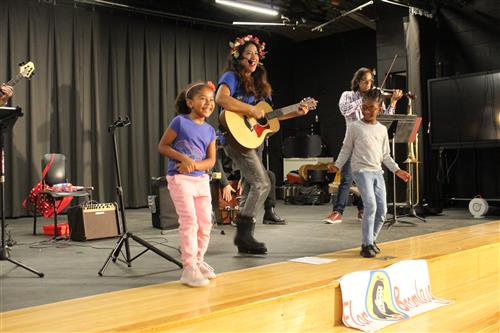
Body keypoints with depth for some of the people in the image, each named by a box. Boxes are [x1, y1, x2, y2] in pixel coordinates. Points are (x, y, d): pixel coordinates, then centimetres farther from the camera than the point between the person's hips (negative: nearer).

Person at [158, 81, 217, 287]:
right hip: (179, 179, -6)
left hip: (201, 179, 6)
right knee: (189, 222, -11)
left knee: (205, 223, 8)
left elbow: (211, 161, 4)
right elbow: (162, 146, -6)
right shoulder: (180, 121, -7)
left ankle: (198, 261, 26)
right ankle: (189, 268, -5)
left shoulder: (209, 131, 8)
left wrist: (194, 165, -14)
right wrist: (184, 158, -18)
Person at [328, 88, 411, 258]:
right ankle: (367, 244, -8)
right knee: (370, 206, -19)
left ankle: (370, 240, 20)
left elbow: (385, 155, 17)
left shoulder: (382, 129, 12)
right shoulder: (354, 127, 0)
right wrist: (337, 165, -7)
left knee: (382, 210, 3)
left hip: (377, 172, 5)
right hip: (361, 170, -5)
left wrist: (397, 170, 9)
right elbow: (346, 149, 5)